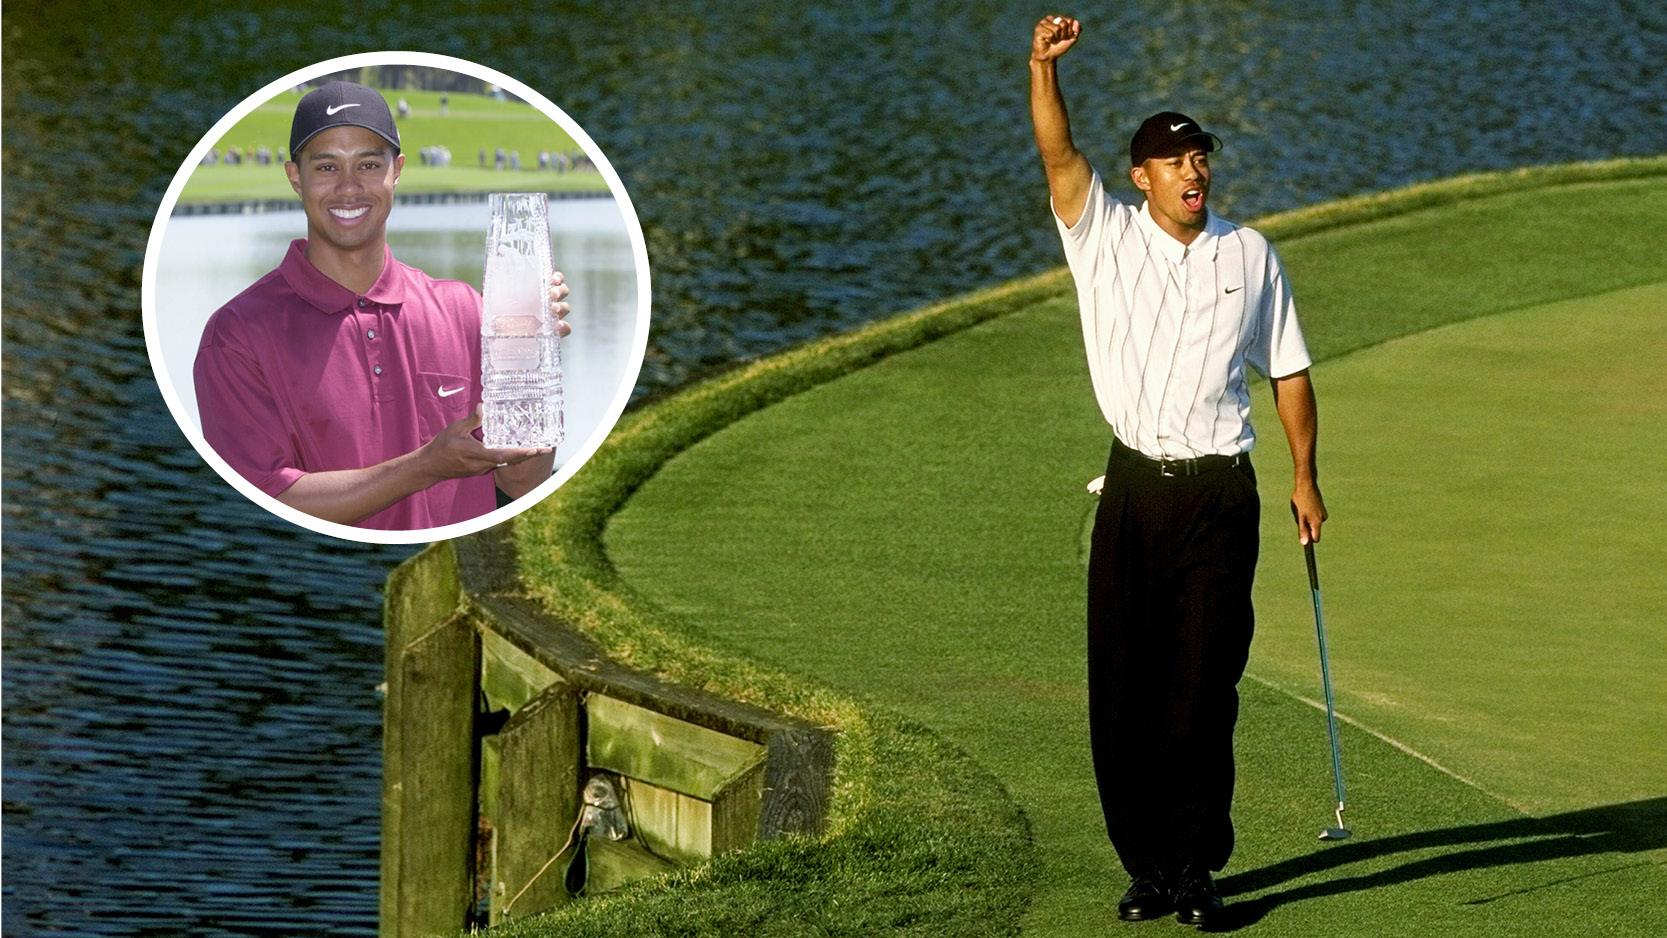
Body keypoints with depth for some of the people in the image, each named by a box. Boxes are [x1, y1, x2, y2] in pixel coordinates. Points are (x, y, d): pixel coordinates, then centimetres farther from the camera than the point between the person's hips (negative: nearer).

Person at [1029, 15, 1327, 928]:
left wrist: (1306, 476, 8)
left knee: (1202, 689, -3)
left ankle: (1196, 866, 2)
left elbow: (1287, 370, 14)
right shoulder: (1106, 237, 5)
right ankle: (1146, 862, 10)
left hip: (1219, 492, 0)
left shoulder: (1251, 256, 8)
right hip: (1135, 486, 1)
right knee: (1123, 684, 0)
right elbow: (1058, 154, -10)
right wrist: (1043, 68, -27)